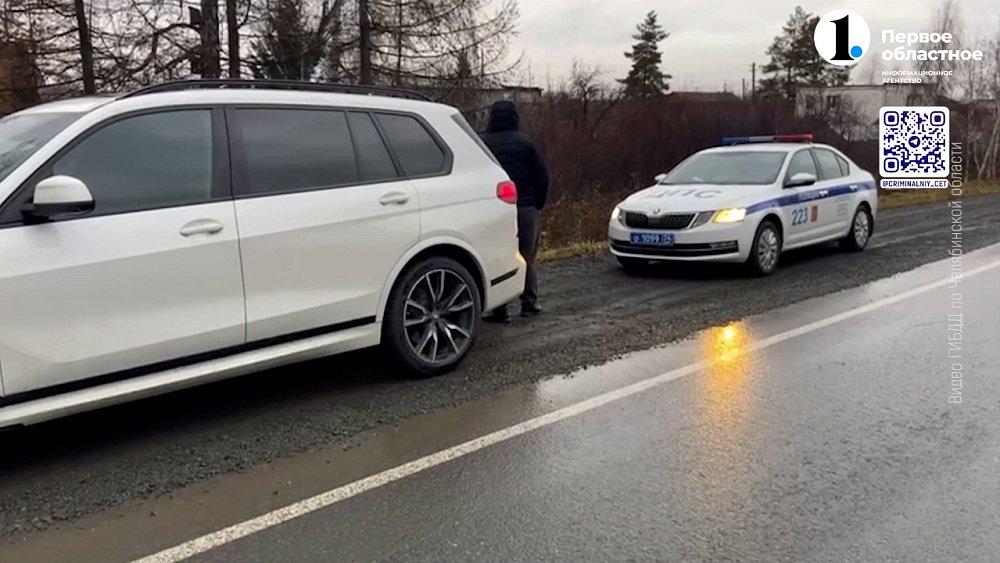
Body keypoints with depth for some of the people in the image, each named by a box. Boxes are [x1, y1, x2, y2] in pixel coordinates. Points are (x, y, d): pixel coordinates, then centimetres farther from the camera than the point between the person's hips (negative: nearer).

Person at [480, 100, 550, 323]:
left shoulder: (483, 143, 1)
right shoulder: (525, 142, 0)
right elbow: (542, 174, -2)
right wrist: (538, 203, 8)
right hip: (526, 207, 0)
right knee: (527, 256, 12)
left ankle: (499, 308, -2)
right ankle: (529, 302, 15)